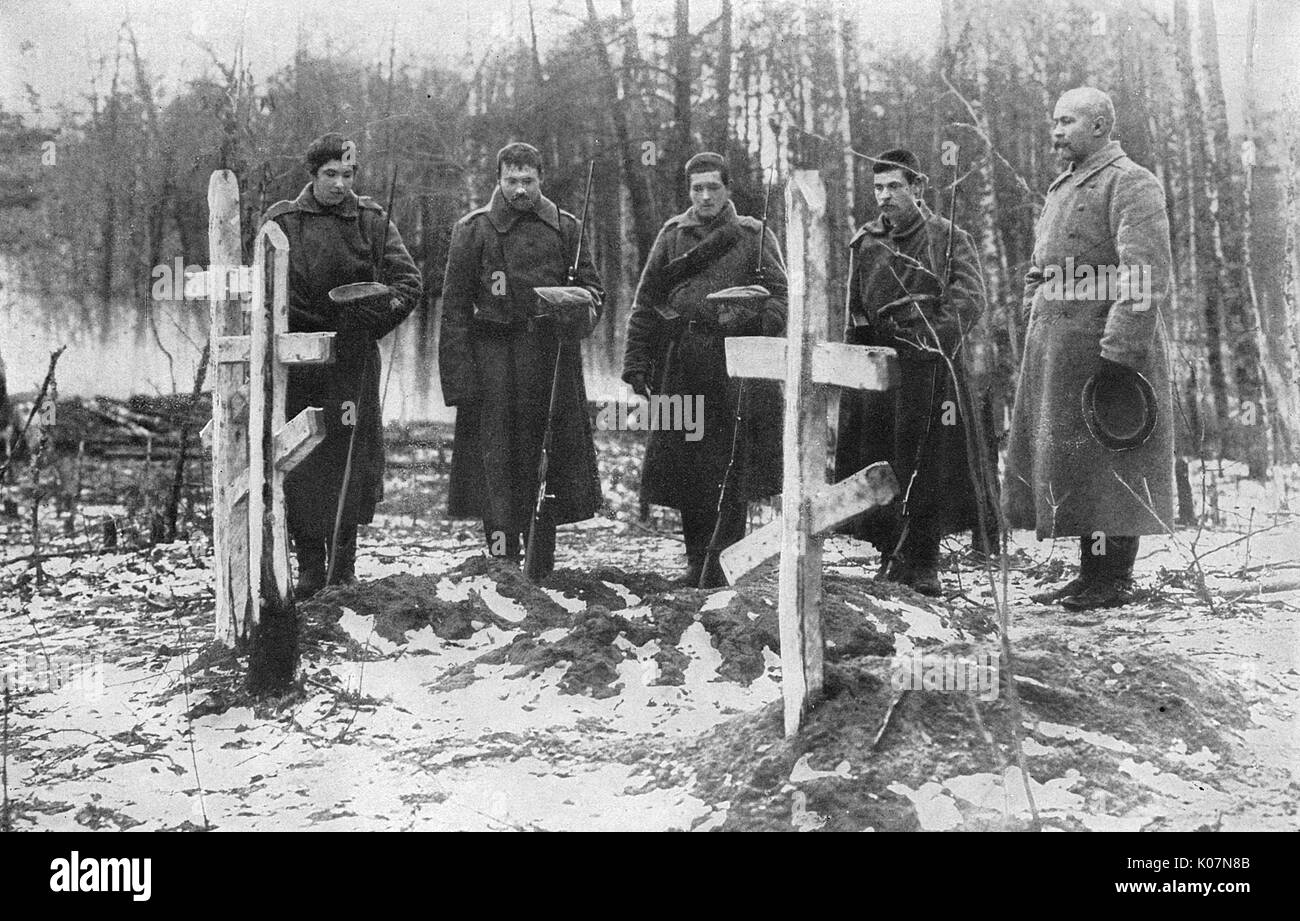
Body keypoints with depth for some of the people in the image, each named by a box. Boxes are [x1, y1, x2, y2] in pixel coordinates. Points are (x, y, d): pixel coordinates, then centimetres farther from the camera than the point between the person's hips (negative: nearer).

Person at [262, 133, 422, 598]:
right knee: (298, 462, -2)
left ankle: (343, 567, 12)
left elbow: (409, 280, 3)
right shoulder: (281, 221, 3)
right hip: (297, 358, -1)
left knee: (352, 459, 1)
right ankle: (310, 570, 6)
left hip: (353, 359, 1)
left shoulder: (372, 220, 6)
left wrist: (375, 318, -13)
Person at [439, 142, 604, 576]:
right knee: (496, 461, -7)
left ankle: (542, 567, 17)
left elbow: (591, 284, 16)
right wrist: (459, 377, -8)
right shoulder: (474, 229, 1)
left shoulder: (565, 227, 10)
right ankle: (503, 561, -4)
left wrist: (581, 302, -10)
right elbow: (455, 306, 0)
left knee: (548, 459, 7)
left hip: (553, 356, 3)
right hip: (494, 357, -3)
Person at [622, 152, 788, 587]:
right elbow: (645, 304, 12)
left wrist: (746, 320, -17)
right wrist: (635, 363, 5)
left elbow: (781, 295, 2)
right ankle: (697, 558, 12)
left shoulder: (755, 236, 8)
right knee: (685, 463, 2)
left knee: (733, 462, -6)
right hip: (682, 366, 2)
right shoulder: (672, 235, 13)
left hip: (737, 367, -2)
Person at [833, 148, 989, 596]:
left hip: (930, 369, -3)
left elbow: (971, 297, -8)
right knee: (872, 466, -1)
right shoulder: (865, 243, 15)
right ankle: (891, 553, 12)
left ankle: (922, 563, 6)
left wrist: (933, 338, -22)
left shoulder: (949, 239, 4)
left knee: (929, 466, -3)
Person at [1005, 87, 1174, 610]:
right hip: (1057, 345, 9)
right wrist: (1034, 336, 17)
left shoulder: (1131, 184, -10)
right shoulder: (1063, 188, 19)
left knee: (1107, 464, -4)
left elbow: (1145, 277, -20)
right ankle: (1091, 575, 20)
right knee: (1066, 461, 11)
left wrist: (1120, 351, -25)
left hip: (1103, 344, -9)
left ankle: (1115, 582, 3)